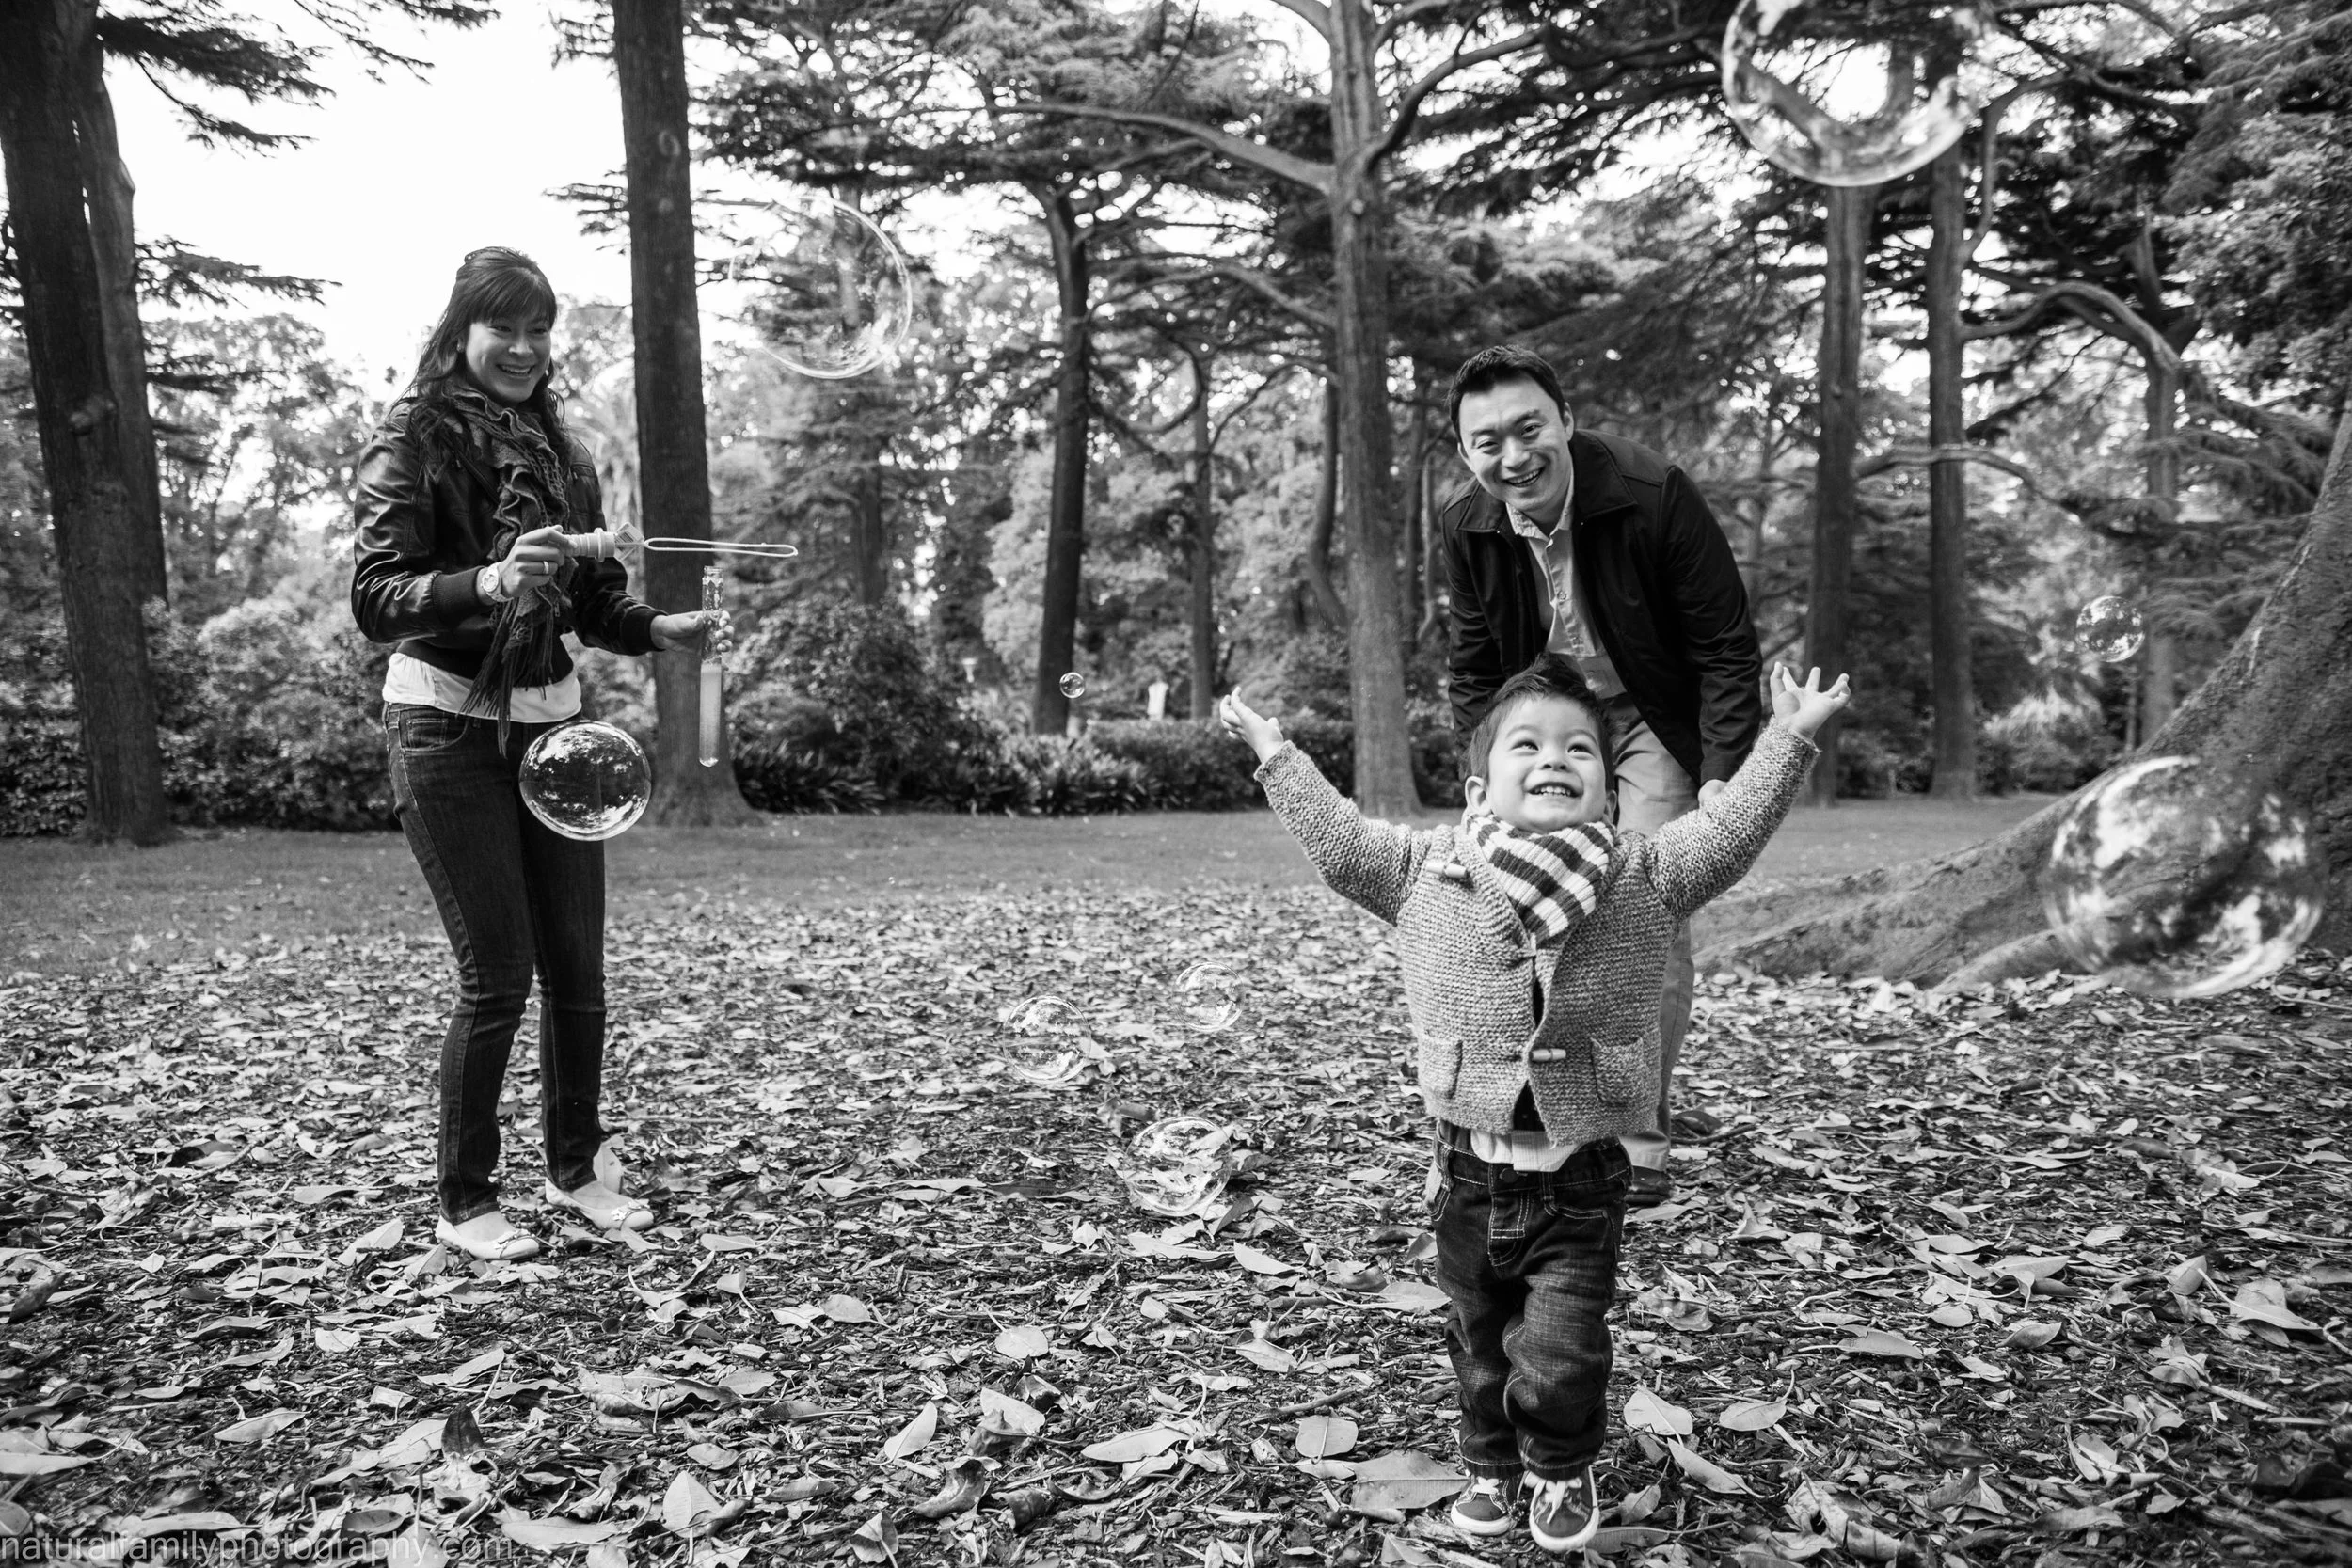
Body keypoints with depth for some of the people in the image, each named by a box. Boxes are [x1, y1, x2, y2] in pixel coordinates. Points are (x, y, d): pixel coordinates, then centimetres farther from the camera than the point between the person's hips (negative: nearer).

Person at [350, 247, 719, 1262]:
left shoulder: (559, 450, 12)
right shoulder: (414, 438, -5)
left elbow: (595, 602, 16)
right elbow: (375, 597, -16)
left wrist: (657, 630, -4)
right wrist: (488, 582, -33)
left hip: (552, 720, 5)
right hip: (449, 726, -5)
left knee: (577, 967, 6)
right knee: (498, 973, -4)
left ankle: (574, 1169, 24)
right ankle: (464, 1202, 13)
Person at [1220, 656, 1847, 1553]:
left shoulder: (1645, 878, -4)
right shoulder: (1424, 872, -3)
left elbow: (1729, 832, -8)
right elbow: (1337, 840, 1)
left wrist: (1786, 740, -14)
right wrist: (1276, 755, 2)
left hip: (1579, 1175, -1)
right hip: (1470, 1168, 2)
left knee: (1561, 1356, -1)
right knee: (1479, 1339, 18)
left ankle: (1564, 1471, 30)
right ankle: (1491, 1467, 44)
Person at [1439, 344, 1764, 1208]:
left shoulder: (1654, 496, -26)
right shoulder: (1463, 527, -12)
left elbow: (1726, 647, -18)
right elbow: (1474, 666, 2)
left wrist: (1722, 777, -23)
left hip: (1652, 718, -4)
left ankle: (1642, 1144, -2)